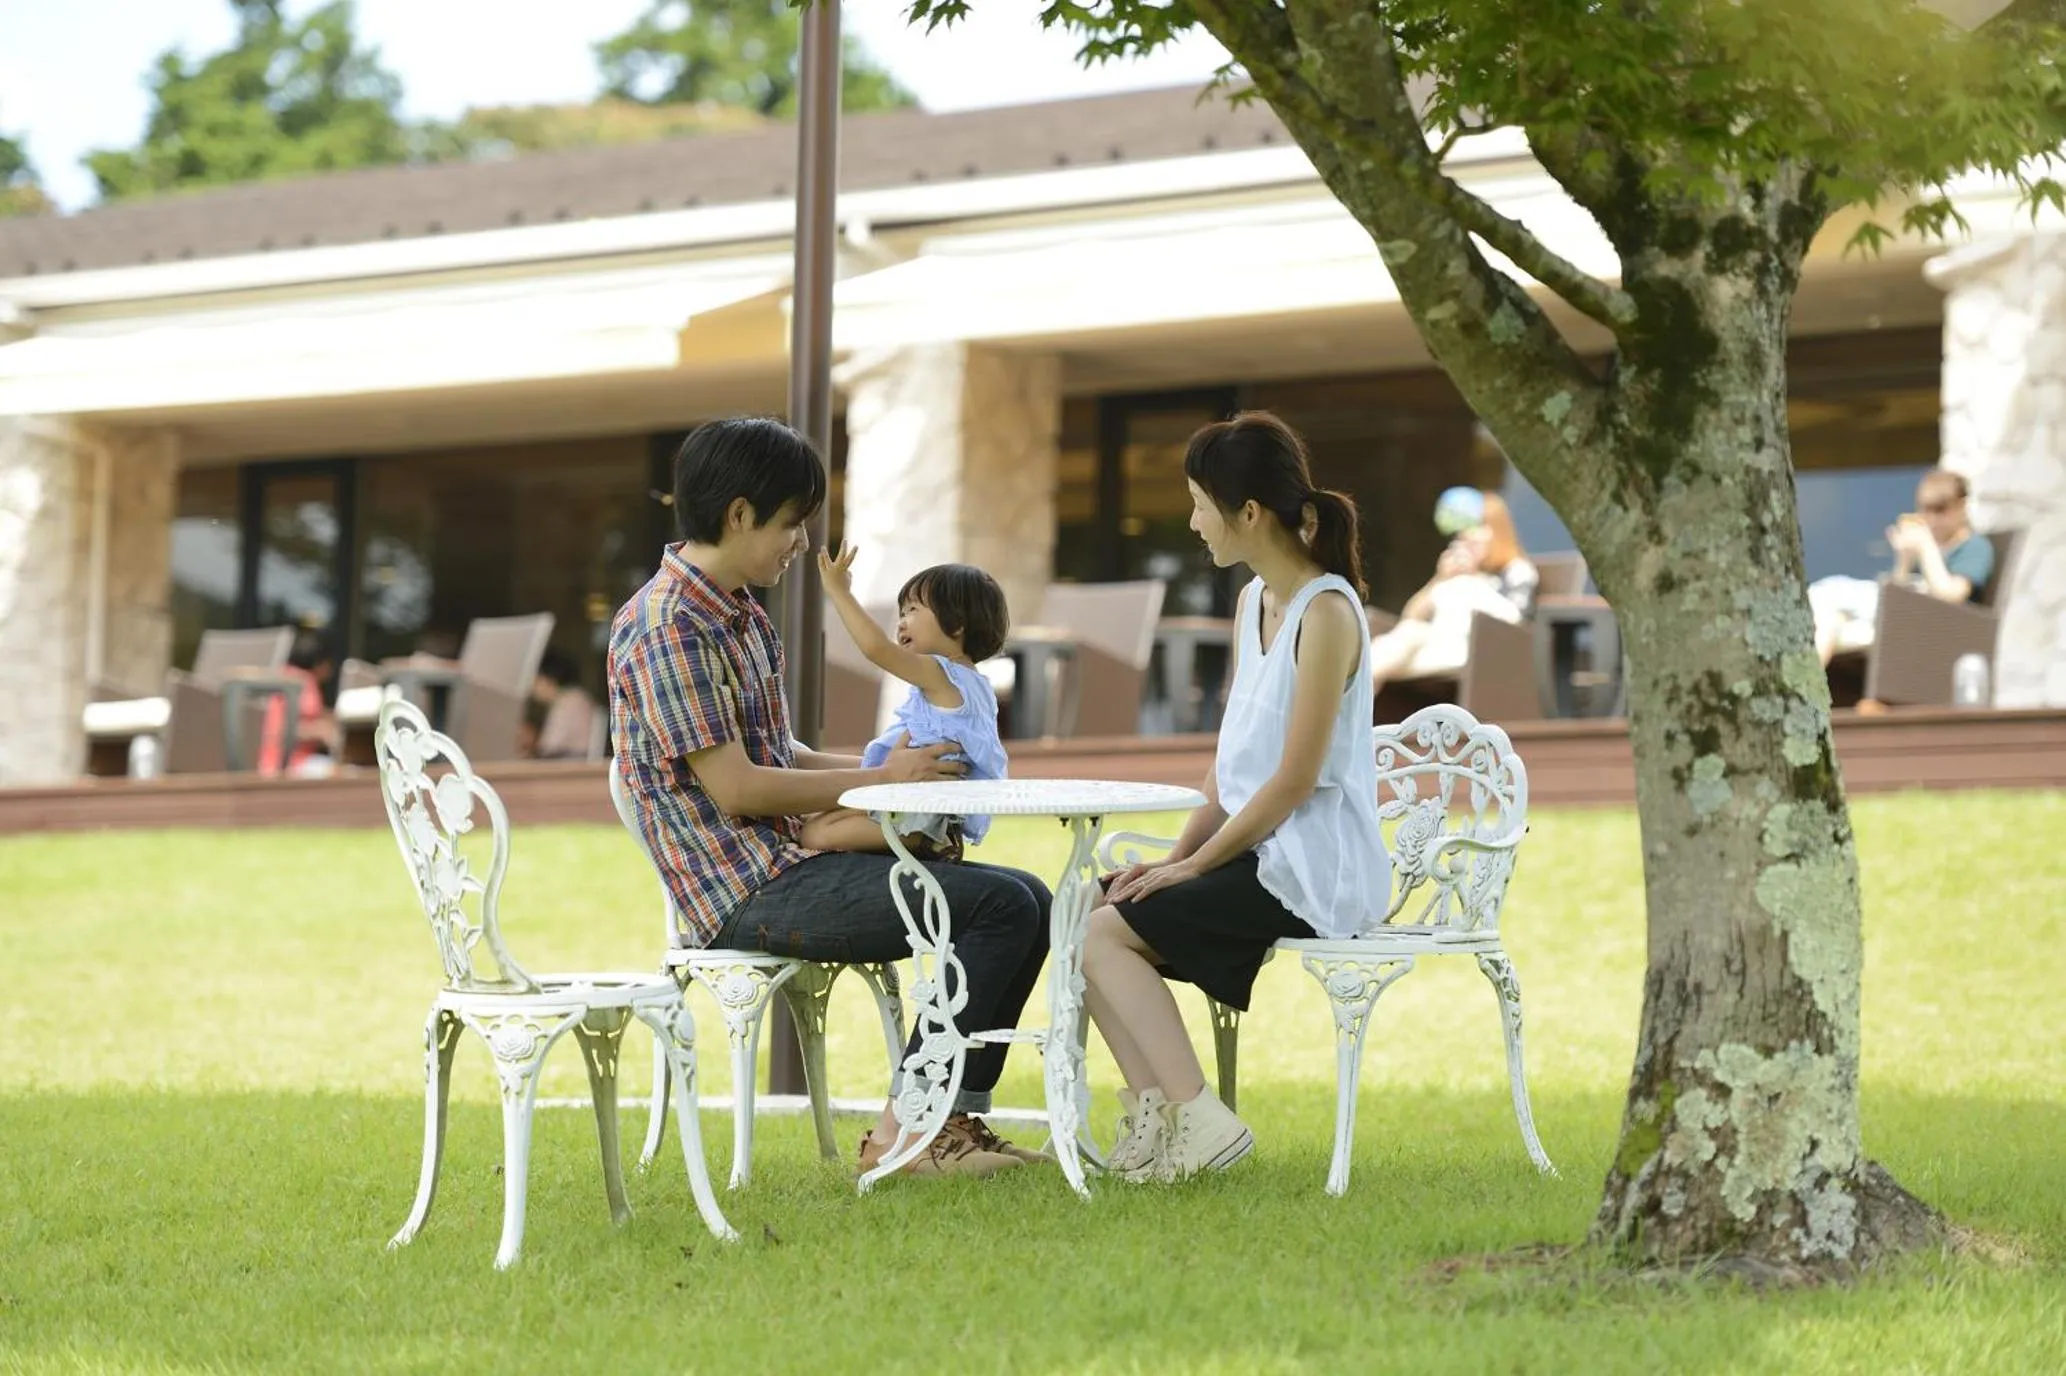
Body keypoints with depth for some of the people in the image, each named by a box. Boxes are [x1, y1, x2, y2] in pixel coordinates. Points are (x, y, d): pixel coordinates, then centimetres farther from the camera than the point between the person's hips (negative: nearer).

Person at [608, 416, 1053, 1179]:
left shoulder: (740, 618, 16)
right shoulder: (665, 628, -15)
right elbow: (736, 788, -18)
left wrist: (891, 765, 5)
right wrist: (881, 779, -11)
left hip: (794, 864, 10)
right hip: (746, 894, -10)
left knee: (1025, 901, 4)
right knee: (999, 904, -18)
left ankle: (957, 1119, 4)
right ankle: (900, 1132, -13)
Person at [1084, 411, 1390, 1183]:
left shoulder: (1326, 612, -15)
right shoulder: (1254, 603, 13)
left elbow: (1295, 778, -18)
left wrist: (1196, 864, -14)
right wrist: (1178, 854, 3)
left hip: (1313, 873, -9)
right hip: (1258, 855, 9)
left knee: (1110, 930, -16)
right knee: (1088, 916, -4)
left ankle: (1196, 1117, -14)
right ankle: (1153, 1113, -6)